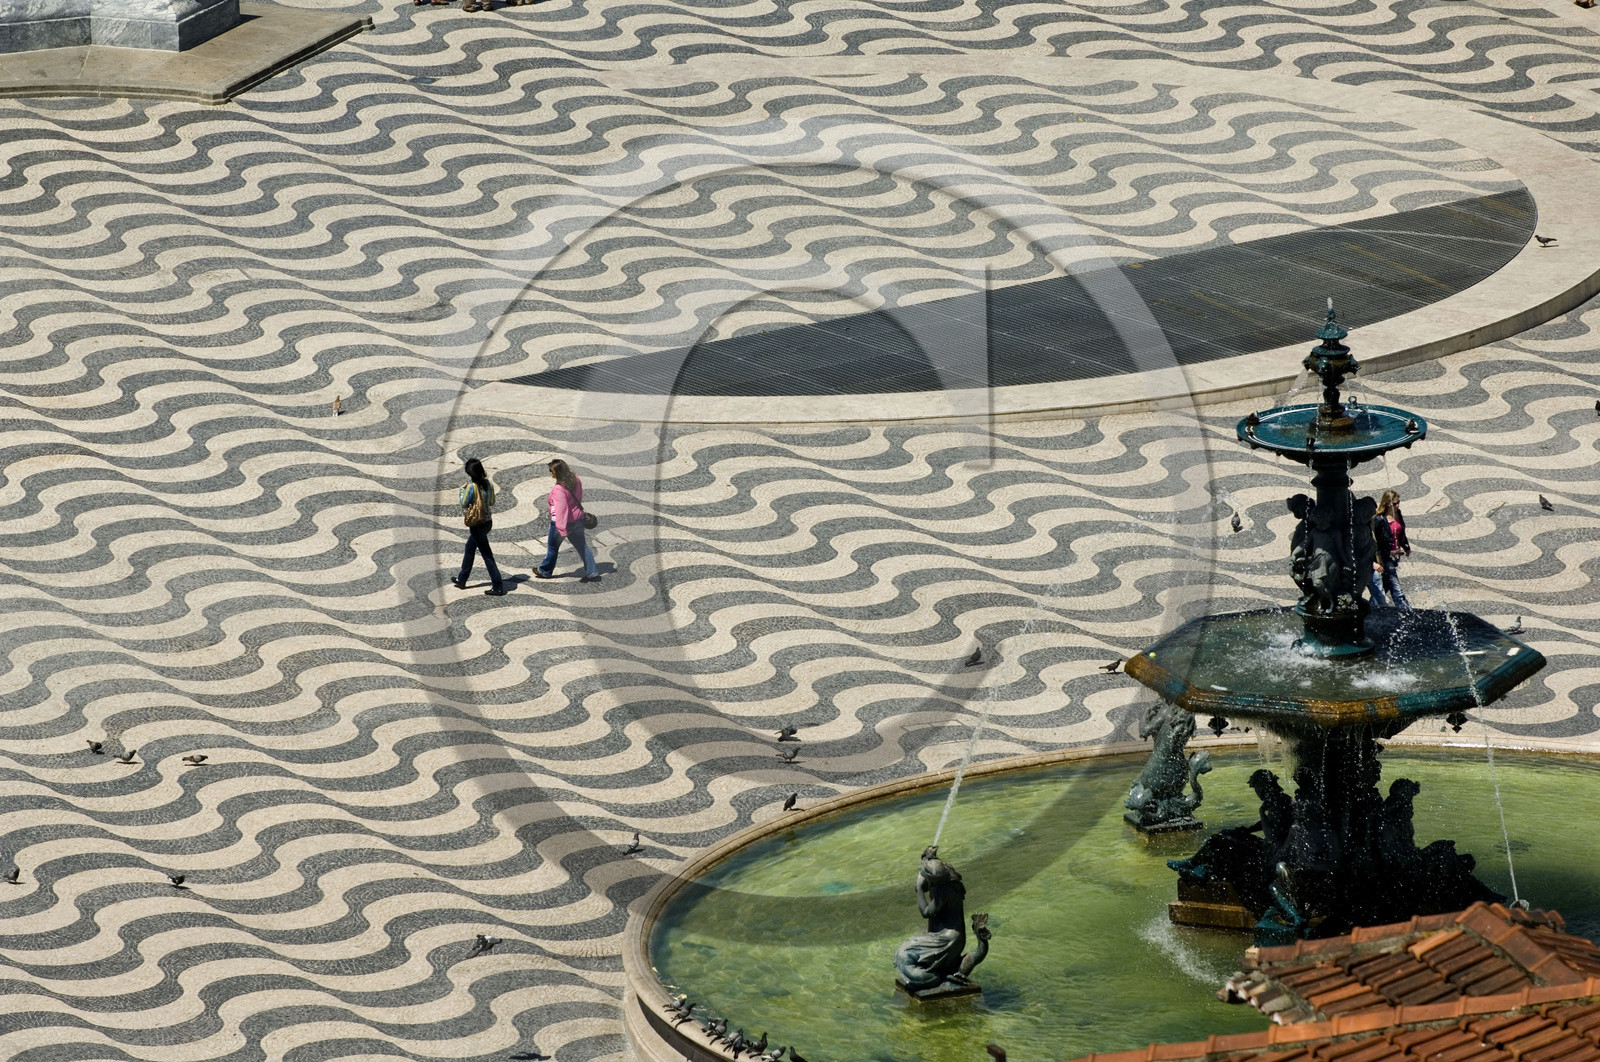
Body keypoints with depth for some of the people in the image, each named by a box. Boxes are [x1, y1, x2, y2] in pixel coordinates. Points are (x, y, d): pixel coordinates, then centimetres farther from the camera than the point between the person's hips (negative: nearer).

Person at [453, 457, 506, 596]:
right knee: (469, 549, 24)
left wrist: (461, 490, 2)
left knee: (487, 555, -3)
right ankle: (461, 580, 36)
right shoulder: (488, 484, -1)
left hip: (477, 525, -8)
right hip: (487, 521, 8)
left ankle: (498, 588, -2)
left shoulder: (471, 487, -21)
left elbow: (463, 504, -12)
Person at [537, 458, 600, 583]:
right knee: (582, 547, 15)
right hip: (578, 519, 7)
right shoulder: (576, 481, -5)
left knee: (552, 547, 16)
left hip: (562, 522, -7)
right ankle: (592, 573, 14)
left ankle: (545, 571, 35)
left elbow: (562, 509, -31)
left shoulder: (559, 489, -29)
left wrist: (562, 529, -30)